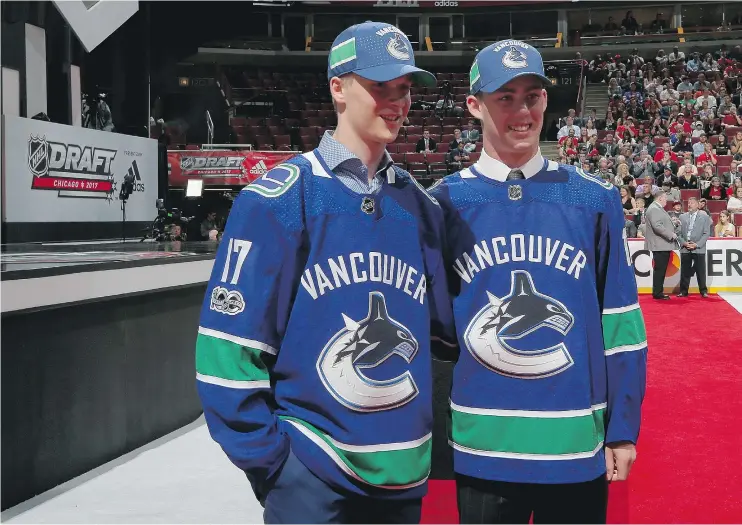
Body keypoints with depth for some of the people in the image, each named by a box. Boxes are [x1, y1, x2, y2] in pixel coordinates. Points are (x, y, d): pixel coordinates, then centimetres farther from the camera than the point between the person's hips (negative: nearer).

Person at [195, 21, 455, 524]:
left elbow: (445, 326, 14)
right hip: (311, 476, -5)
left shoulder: (420, 204, 6)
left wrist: (423, 435, 6)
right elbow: (229, 343, -10)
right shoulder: (280, 197, -9)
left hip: (404, 476, 5)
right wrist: (269, 459, -11)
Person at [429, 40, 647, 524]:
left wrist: (622, 428, 0)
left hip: (579, 447, 1)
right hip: (482, 447, 0)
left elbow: (620, 320, 2)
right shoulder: (443, 204, -2)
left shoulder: (596, 199, -1)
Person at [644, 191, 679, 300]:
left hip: (663, 245, 11)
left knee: (661, 270, 12)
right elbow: (657, 226, -24)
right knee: (659, 269, -7)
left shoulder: (658, 208, 19)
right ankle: (657, 293, -4)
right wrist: (671, 234, -19)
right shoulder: (654, 209, -15)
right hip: (659, 245, -11)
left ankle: (658, 292, 17)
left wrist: (672, 221, 14)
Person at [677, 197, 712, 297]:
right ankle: (683, 291, 10)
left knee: (700, 271, 0)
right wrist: (684, 243, -7)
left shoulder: (705, 217, 4)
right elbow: (679, 232, 9)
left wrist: (697, 244, -11)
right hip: (685, 249, 2)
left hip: (699, 249, -2)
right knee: (685, 271, 4)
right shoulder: (682, 217, 11)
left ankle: (703, 291, 9)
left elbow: (706, 234, -2)